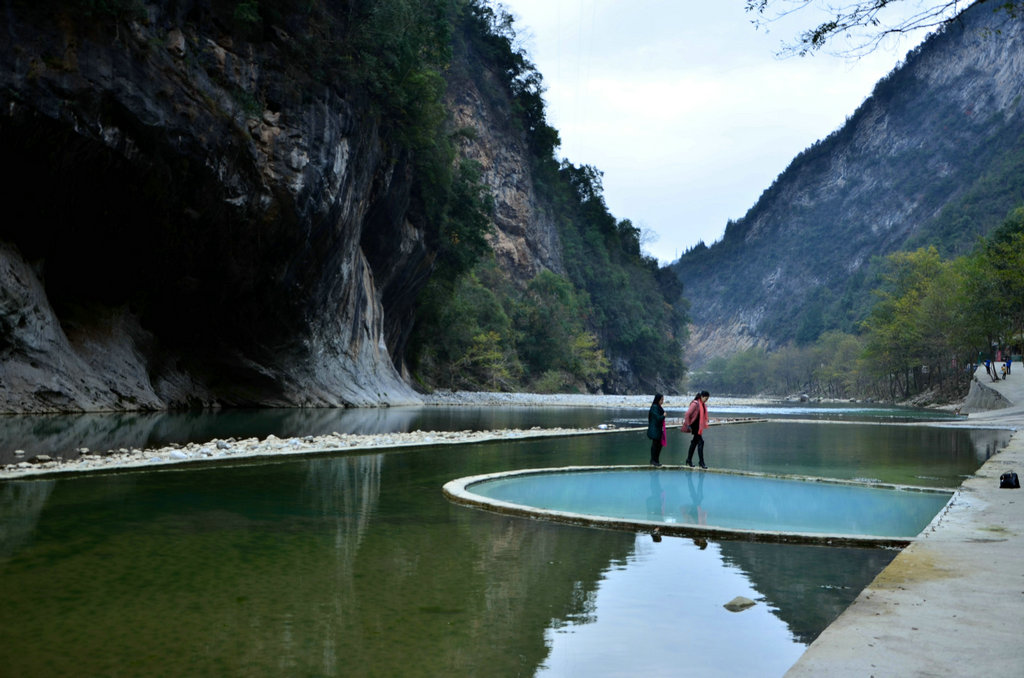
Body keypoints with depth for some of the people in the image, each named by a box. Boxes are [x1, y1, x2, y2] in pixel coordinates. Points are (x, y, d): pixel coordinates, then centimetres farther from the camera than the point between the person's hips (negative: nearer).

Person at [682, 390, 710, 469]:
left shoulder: (703, 405, 9)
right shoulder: (695, 404, -17)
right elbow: (687, 414, -19)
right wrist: (688, 425, -17)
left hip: (699, 426, 9)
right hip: (694, 426, -9)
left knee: (695, 442, 13)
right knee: (700, 442, -10)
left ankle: (689, 460, 22)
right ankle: (701, 462, -7)